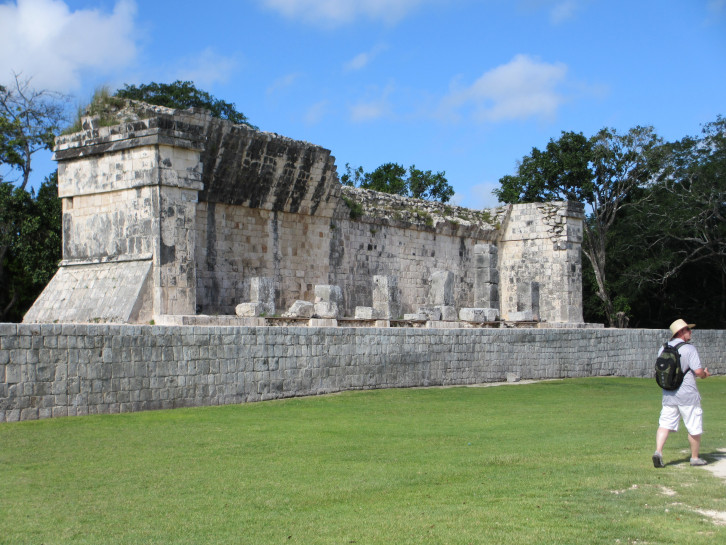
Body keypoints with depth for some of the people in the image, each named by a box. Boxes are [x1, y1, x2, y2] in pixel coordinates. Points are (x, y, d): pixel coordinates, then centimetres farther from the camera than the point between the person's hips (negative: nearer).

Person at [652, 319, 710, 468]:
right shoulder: (689, 348, -11)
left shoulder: (663, 349, 8)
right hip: (687, 395, -5)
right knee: (694, 428, 8)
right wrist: (705, 374, 4)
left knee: (665, 424, 4)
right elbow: (698, 371, -17)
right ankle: (695, 458, 17)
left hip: (668, 394, 5)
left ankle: (658, 452, -13)